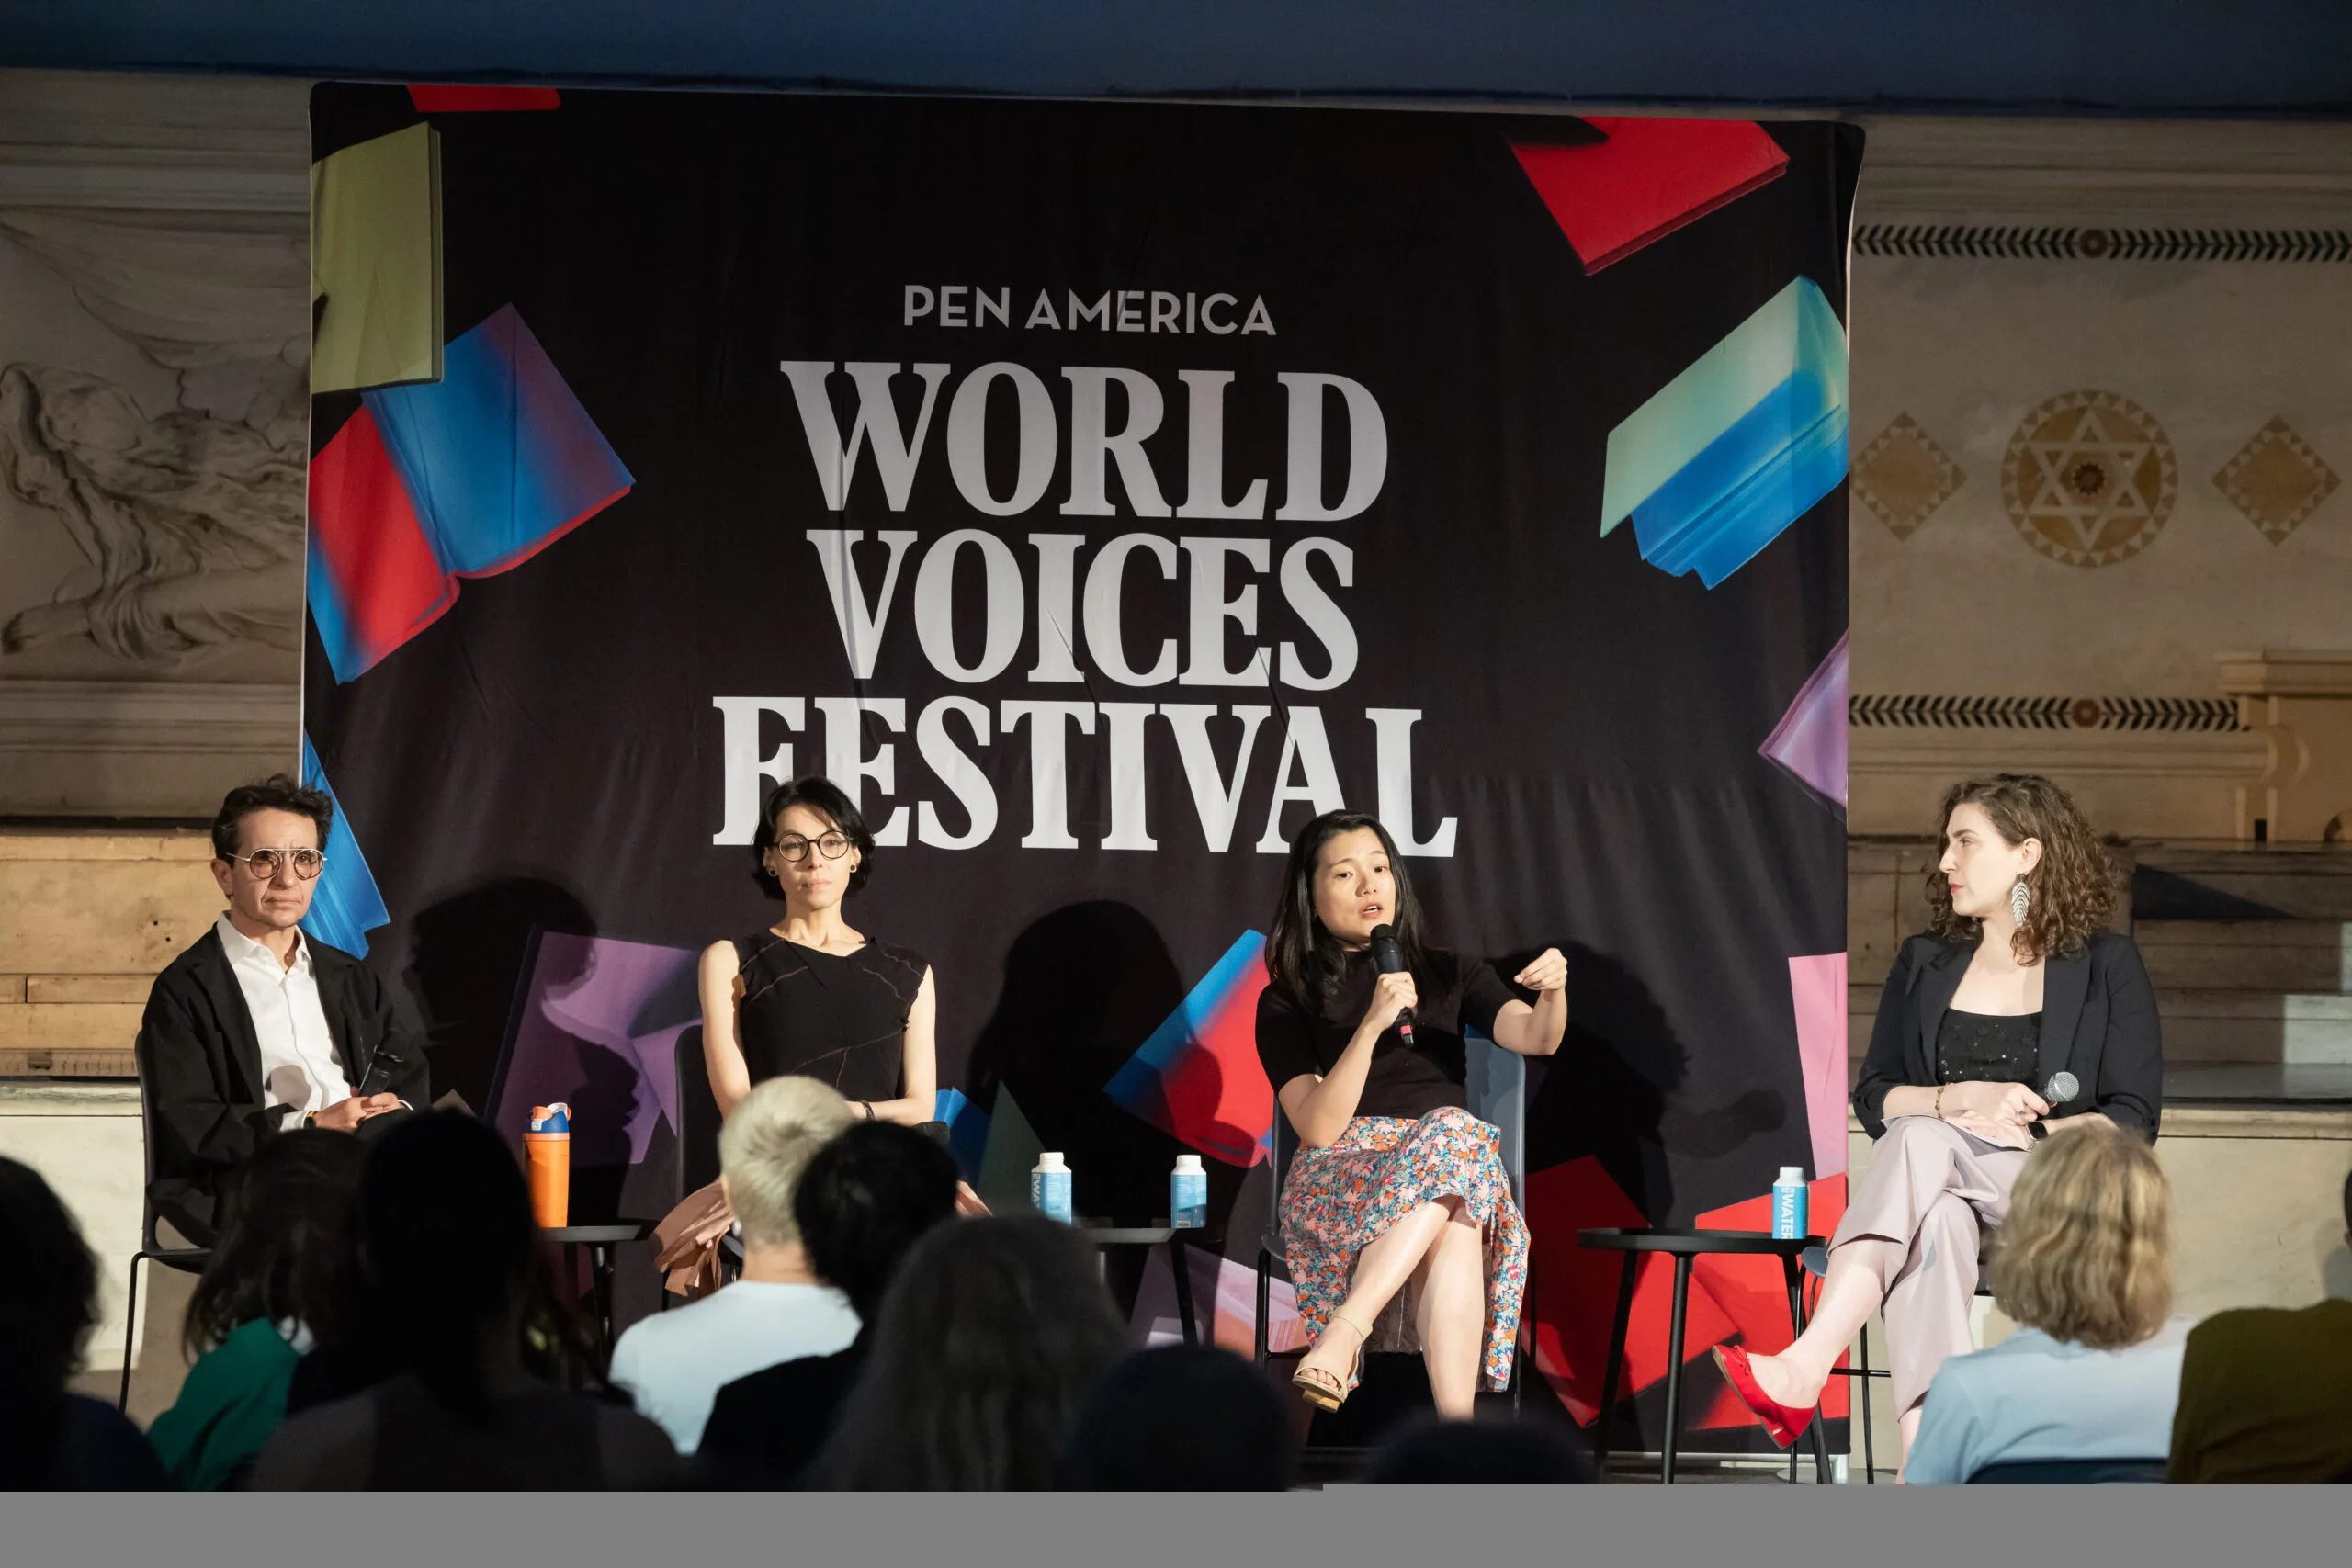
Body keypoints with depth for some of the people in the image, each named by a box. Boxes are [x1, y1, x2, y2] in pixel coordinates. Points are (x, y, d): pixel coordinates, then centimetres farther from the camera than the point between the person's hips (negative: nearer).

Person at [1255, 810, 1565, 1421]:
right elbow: (1318, 1127, -6)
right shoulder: (1287, 1003, 10)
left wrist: (1553, 993, -24)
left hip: (1460, 1171, 2)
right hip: (1340, 1181, -2)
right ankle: (1456, 1434, -46)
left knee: (1456, 1134, -37)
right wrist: (1373, 1024, -17)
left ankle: (1340, 1338, -46)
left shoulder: (1447, 975, 20)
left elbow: (1535, 1038, 0)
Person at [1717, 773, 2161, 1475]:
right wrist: (1964, 1099, -6)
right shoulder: (1925, 963, 20)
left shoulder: (2105, 965, 7)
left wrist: (2027, 1128, -14)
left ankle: (1805, 1370, -50)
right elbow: (1872, 1097, 14)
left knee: (1922, 1142, -35)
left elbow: (2132, 1120, 1)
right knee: (1933, 1220, -37)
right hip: (1941, 1189, 3)